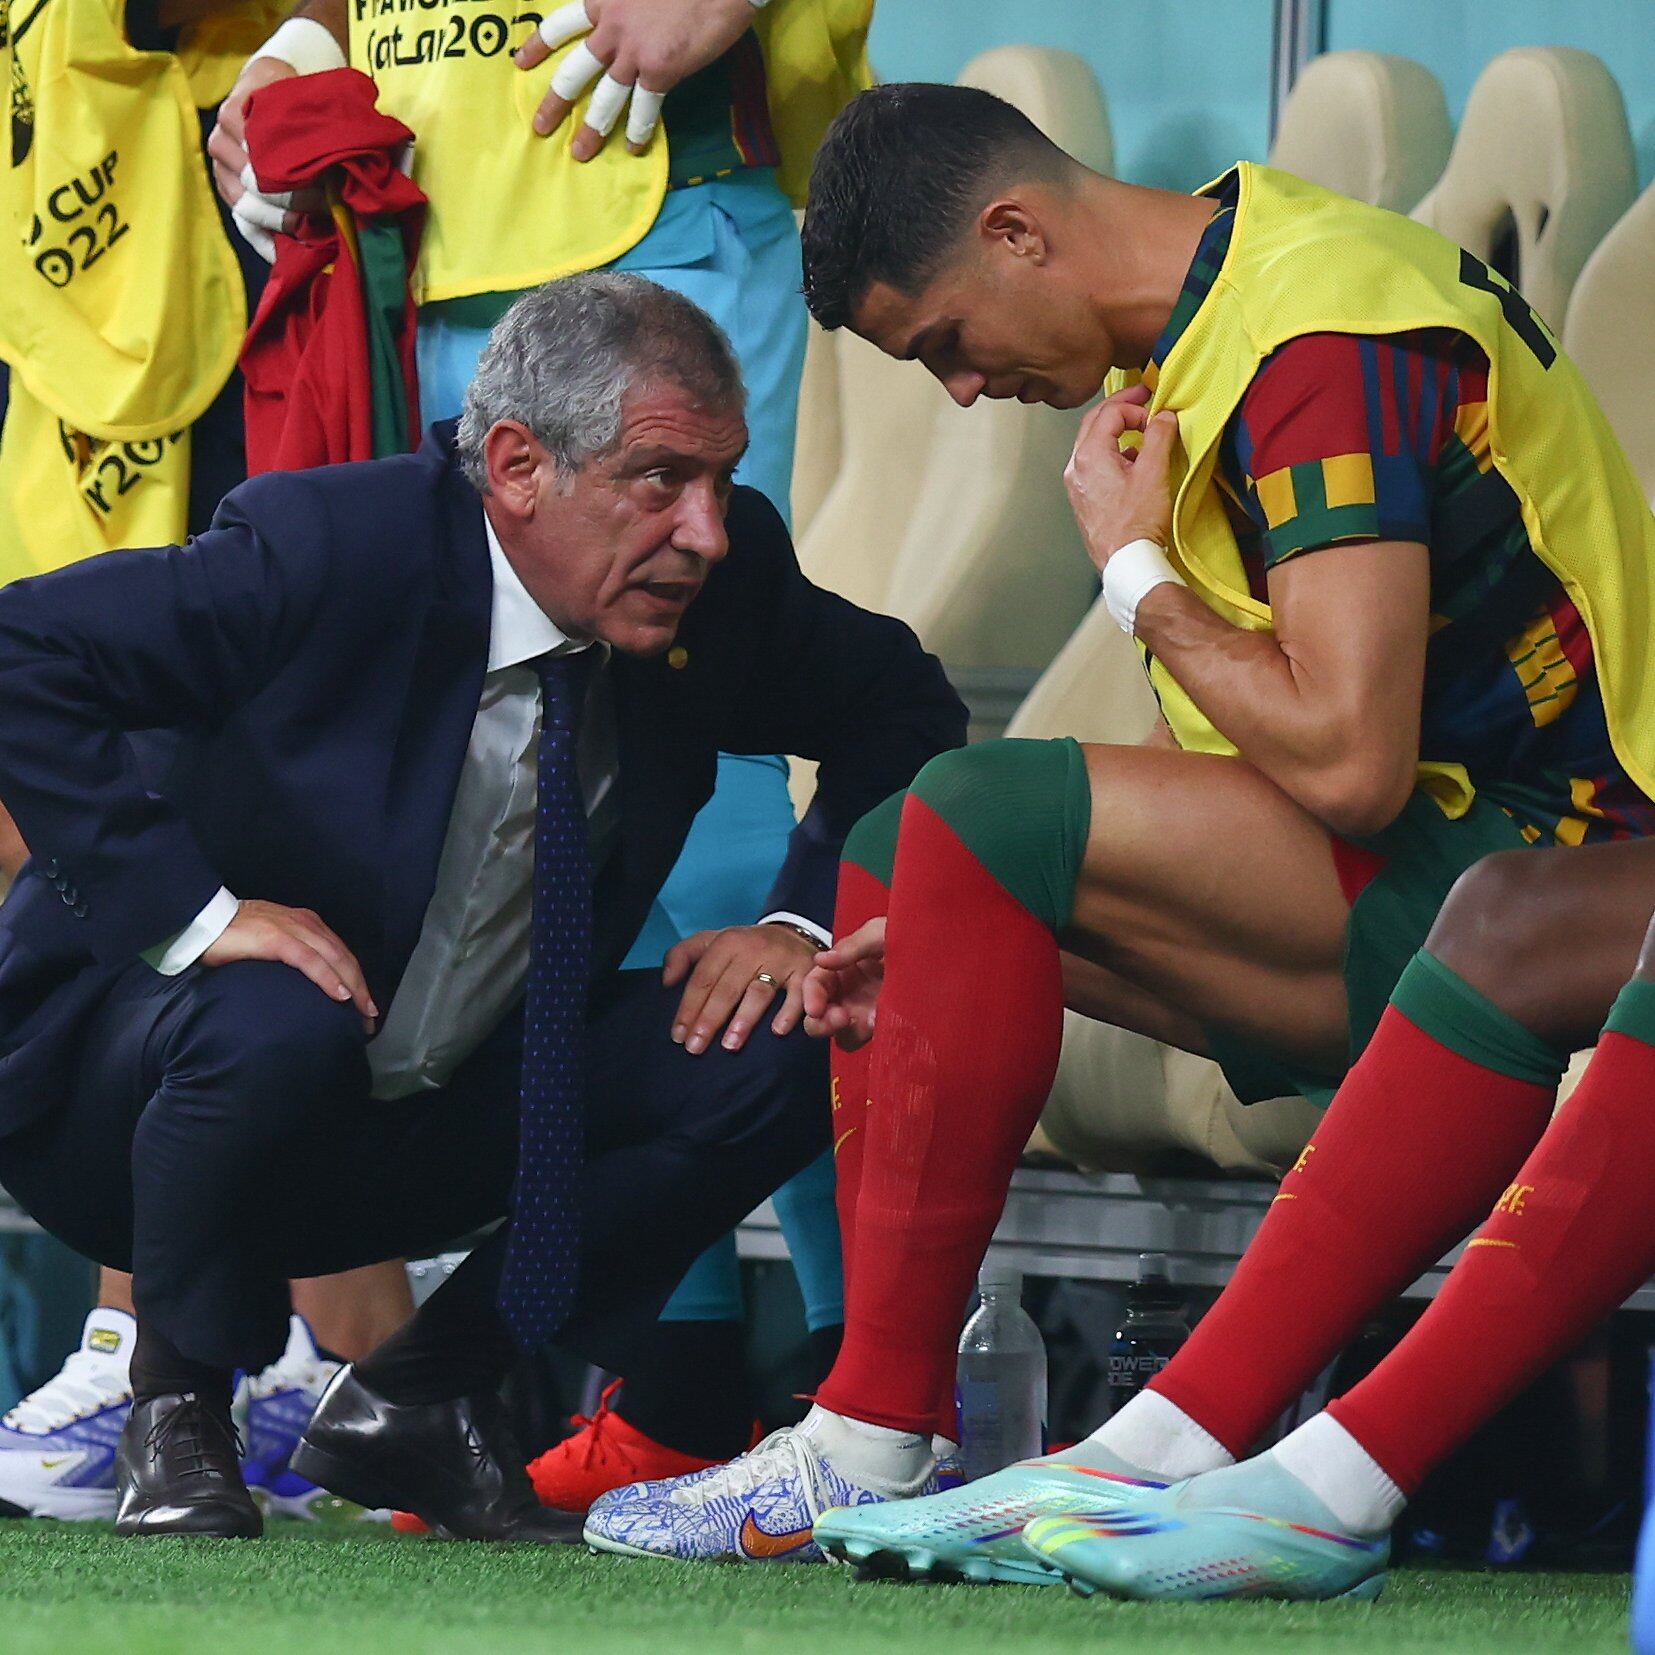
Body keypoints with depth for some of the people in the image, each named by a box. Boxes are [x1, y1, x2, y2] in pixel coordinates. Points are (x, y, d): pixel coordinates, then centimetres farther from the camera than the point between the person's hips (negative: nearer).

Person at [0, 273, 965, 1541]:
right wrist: (188, 906, -31)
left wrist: (806, 921, -7)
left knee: (783, 1051, -14)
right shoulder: (328, 545, -24)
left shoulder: (725, 579, -8)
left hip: (441, 1123, 5)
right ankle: (178, 1406, -8)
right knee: (280, 1030, -40)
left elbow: (905, 709, 10)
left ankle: (419, 1396, 2)